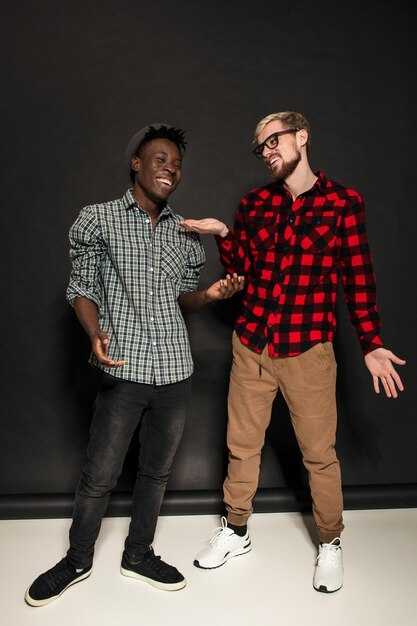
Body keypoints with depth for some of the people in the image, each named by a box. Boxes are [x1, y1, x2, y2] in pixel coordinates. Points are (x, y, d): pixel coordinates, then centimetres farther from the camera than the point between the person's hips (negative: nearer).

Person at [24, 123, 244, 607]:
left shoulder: (185, 233, 9)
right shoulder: (97, 220, -2)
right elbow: (82, 288, 0)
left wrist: (210, 294, -5)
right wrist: (95, 335, -18)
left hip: (176, 371, 4)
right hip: (123, 369, -3)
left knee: (156, 471, 16)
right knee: (99, 475, 7)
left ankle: (138, 555, 38)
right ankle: (77, 561, 34)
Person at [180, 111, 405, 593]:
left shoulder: (343, 202, -2)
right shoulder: (254, 203, 8)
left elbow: (358, 278, -2)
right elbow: (242, 271, 8)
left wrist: (371, 345, -5)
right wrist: (223, 235, -9)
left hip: (308, 351, -3)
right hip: (251, 346, 4)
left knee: (319, 453, 9)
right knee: (242, 445, 15)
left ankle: (330, 544, 34)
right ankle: (235, 532, 37)